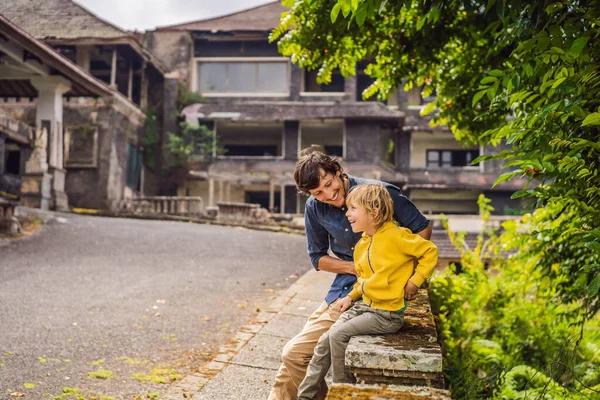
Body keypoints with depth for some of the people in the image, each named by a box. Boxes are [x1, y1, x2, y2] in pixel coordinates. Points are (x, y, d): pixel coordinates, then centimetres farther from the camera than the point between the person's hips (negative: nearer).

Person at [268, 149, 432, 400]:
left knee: (295, 354, -10)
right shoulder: (315, 208, 0)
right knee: (294, 354, 9)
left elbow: (422, 228, -7)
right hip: (343, 288, 6)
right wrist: (355, 267, -8)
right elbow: (318, 258, 10)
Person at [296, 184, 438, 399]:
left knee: (338, 334, -21)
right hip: (364, 305, 8)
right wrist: (351, 296, 7)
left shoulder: (396, 236, -16)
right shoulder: (361, 245, 9)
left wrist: (413, 282, -13)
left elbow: (430, 251, -10)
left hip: (387, 313, -8)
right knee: (325, 341, -2)